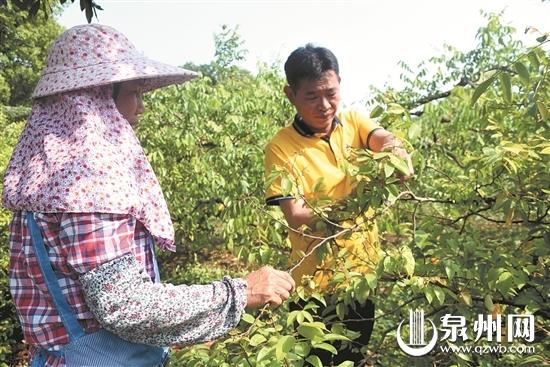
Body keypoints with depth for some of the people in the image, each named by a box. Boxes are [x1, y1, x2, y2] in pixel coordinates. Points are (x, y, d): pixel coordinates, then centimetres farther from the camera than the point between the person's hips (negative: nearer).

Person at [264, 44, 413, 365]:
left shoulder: (353, 120, -2)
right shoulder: (281, 147, -16)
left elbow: (384, 139, -21)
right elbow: (296, 219, -22)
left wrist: (396, 154, -43)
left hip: (363, 272, 4)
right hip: (317, 282, -4)